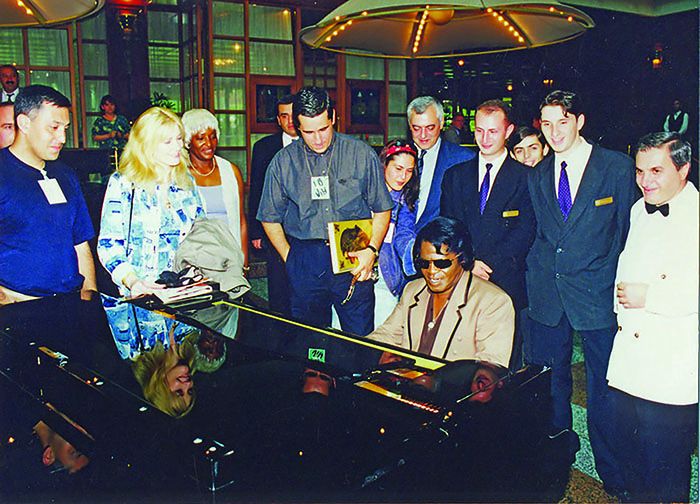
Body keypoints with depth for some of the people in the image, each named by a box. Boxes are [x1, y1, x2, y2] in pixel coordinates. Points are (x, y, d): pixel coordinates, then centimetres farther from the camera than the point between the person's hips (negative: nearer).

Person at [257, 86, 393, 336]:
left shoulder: (361, 154, 3)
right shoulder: (283, 161, 5)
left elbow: (382, 209, 6)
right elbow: (270, 218, 11)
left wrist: (371, 250, -7)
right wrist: (290, 259, 3)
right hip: (304, 262, 1)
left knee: (360, 339, 2)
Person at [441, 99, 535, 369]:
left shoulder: (525, 177, 3)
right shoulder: (455, 175, 13)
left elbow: (526, 231, -6)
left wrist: (489, 265, -15)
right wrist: (468, 263, -9)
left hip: (506, 284, -2)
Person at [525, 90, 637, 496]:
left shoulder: (617, 167, -3)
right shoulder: (537, 176, 10)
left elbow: (628, 233, -1)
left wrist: (619, 290, -5)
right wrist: (538, 275, 7)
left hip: (597, 294, -4)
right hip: (548, 294, 4)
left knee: (604, 389, 6)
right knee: (549, 382, 14)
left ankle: (613, 474, 24)